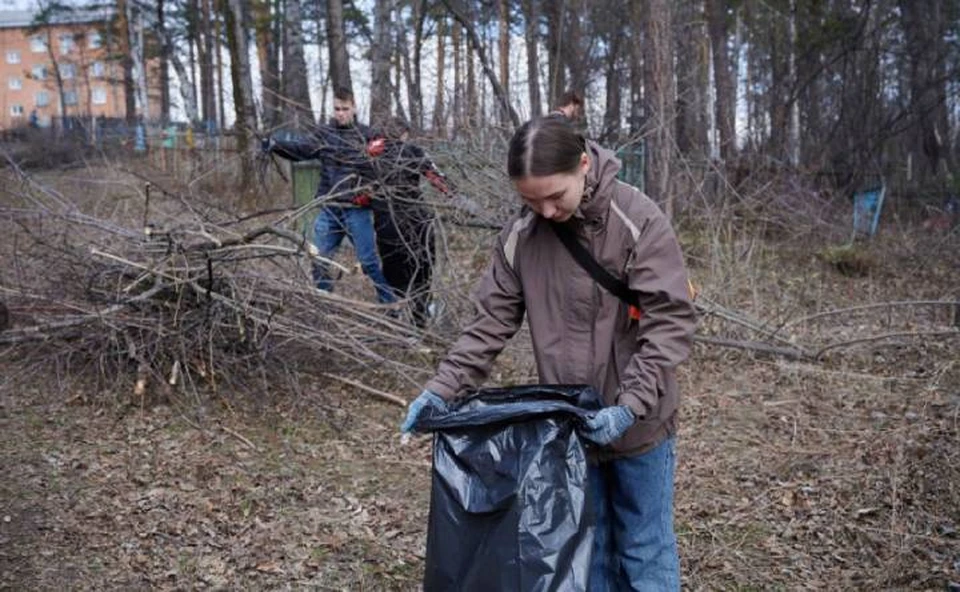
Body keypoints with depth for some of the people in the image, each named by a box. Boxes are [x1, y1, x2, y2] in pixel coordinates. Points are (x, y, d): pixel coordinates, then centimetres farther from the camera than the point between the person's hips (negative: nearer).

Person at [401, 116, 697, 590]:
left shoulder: (639, 222, -17)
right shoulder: (519, 235, -5)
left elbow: (671, 321, -18)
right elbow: (492, 321, -1)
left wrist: (631, 405, -26)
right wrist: (444, 386, -12)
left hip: (638, 425, -3)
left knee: (645, 553, 11)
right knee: (586, 549, 17)